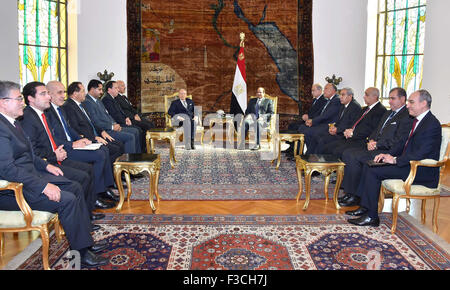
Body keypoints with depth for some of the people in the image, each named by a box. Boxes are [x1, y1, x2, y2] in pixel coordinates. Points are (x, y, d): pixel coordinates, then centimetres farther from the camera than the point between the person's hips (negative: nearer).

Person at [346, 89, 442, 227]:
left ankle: (371, 217, -12)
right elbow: (403, 142, 17)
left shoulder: (432, 125, -17)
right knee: (369, 165, 2)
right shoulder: (417, 120, 14)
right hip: (409, 163, 10)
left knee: (373, 171, -20)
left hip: (421, 172, -10)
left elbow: (420, 154, -25)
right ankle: (364, 206, 2)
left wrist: (395, 160, -18)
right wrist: (388, 154, 1)